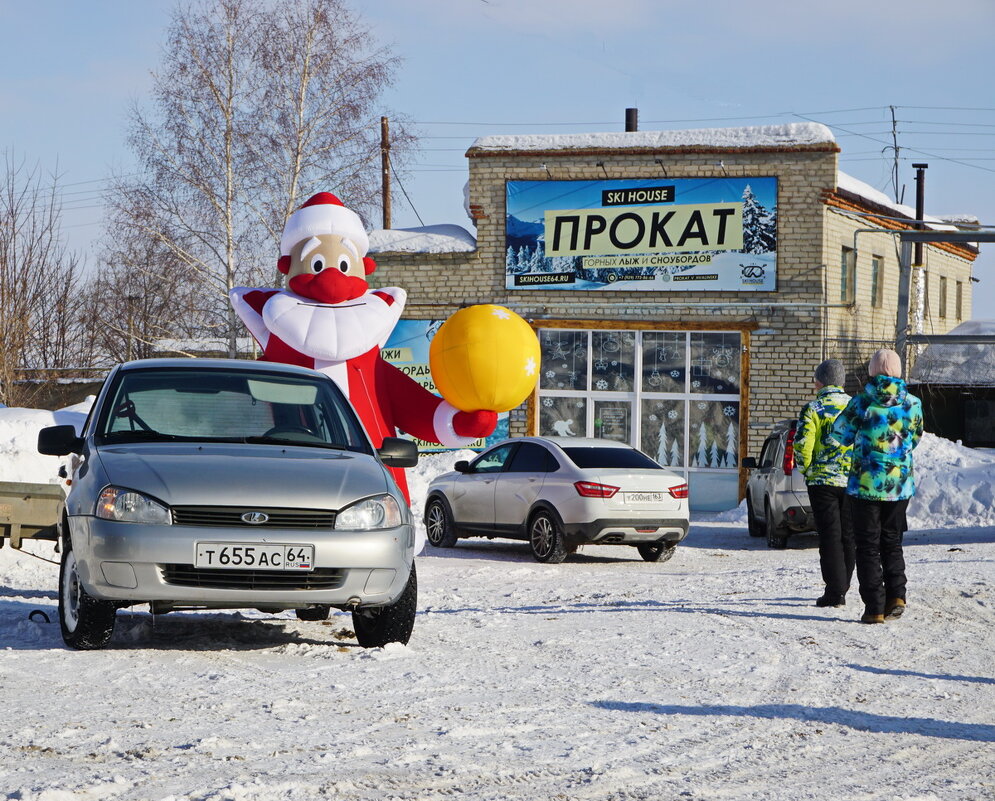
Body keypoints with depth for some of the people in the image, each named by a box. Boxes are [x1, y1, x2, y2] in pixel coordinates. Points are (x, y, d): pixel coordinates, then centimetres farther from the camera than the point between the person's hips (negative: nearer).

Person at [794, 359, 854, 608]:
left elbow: (802, 446, -13)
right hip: (853, 481, 4)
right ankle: (841, 589, 21)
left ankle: (835, 592, -6)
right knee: (848, 536, 12)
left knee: (830, 536, -2)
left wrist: (806, 469, 5)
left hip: (823, 481, -4)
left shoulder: (813, 409, -7)